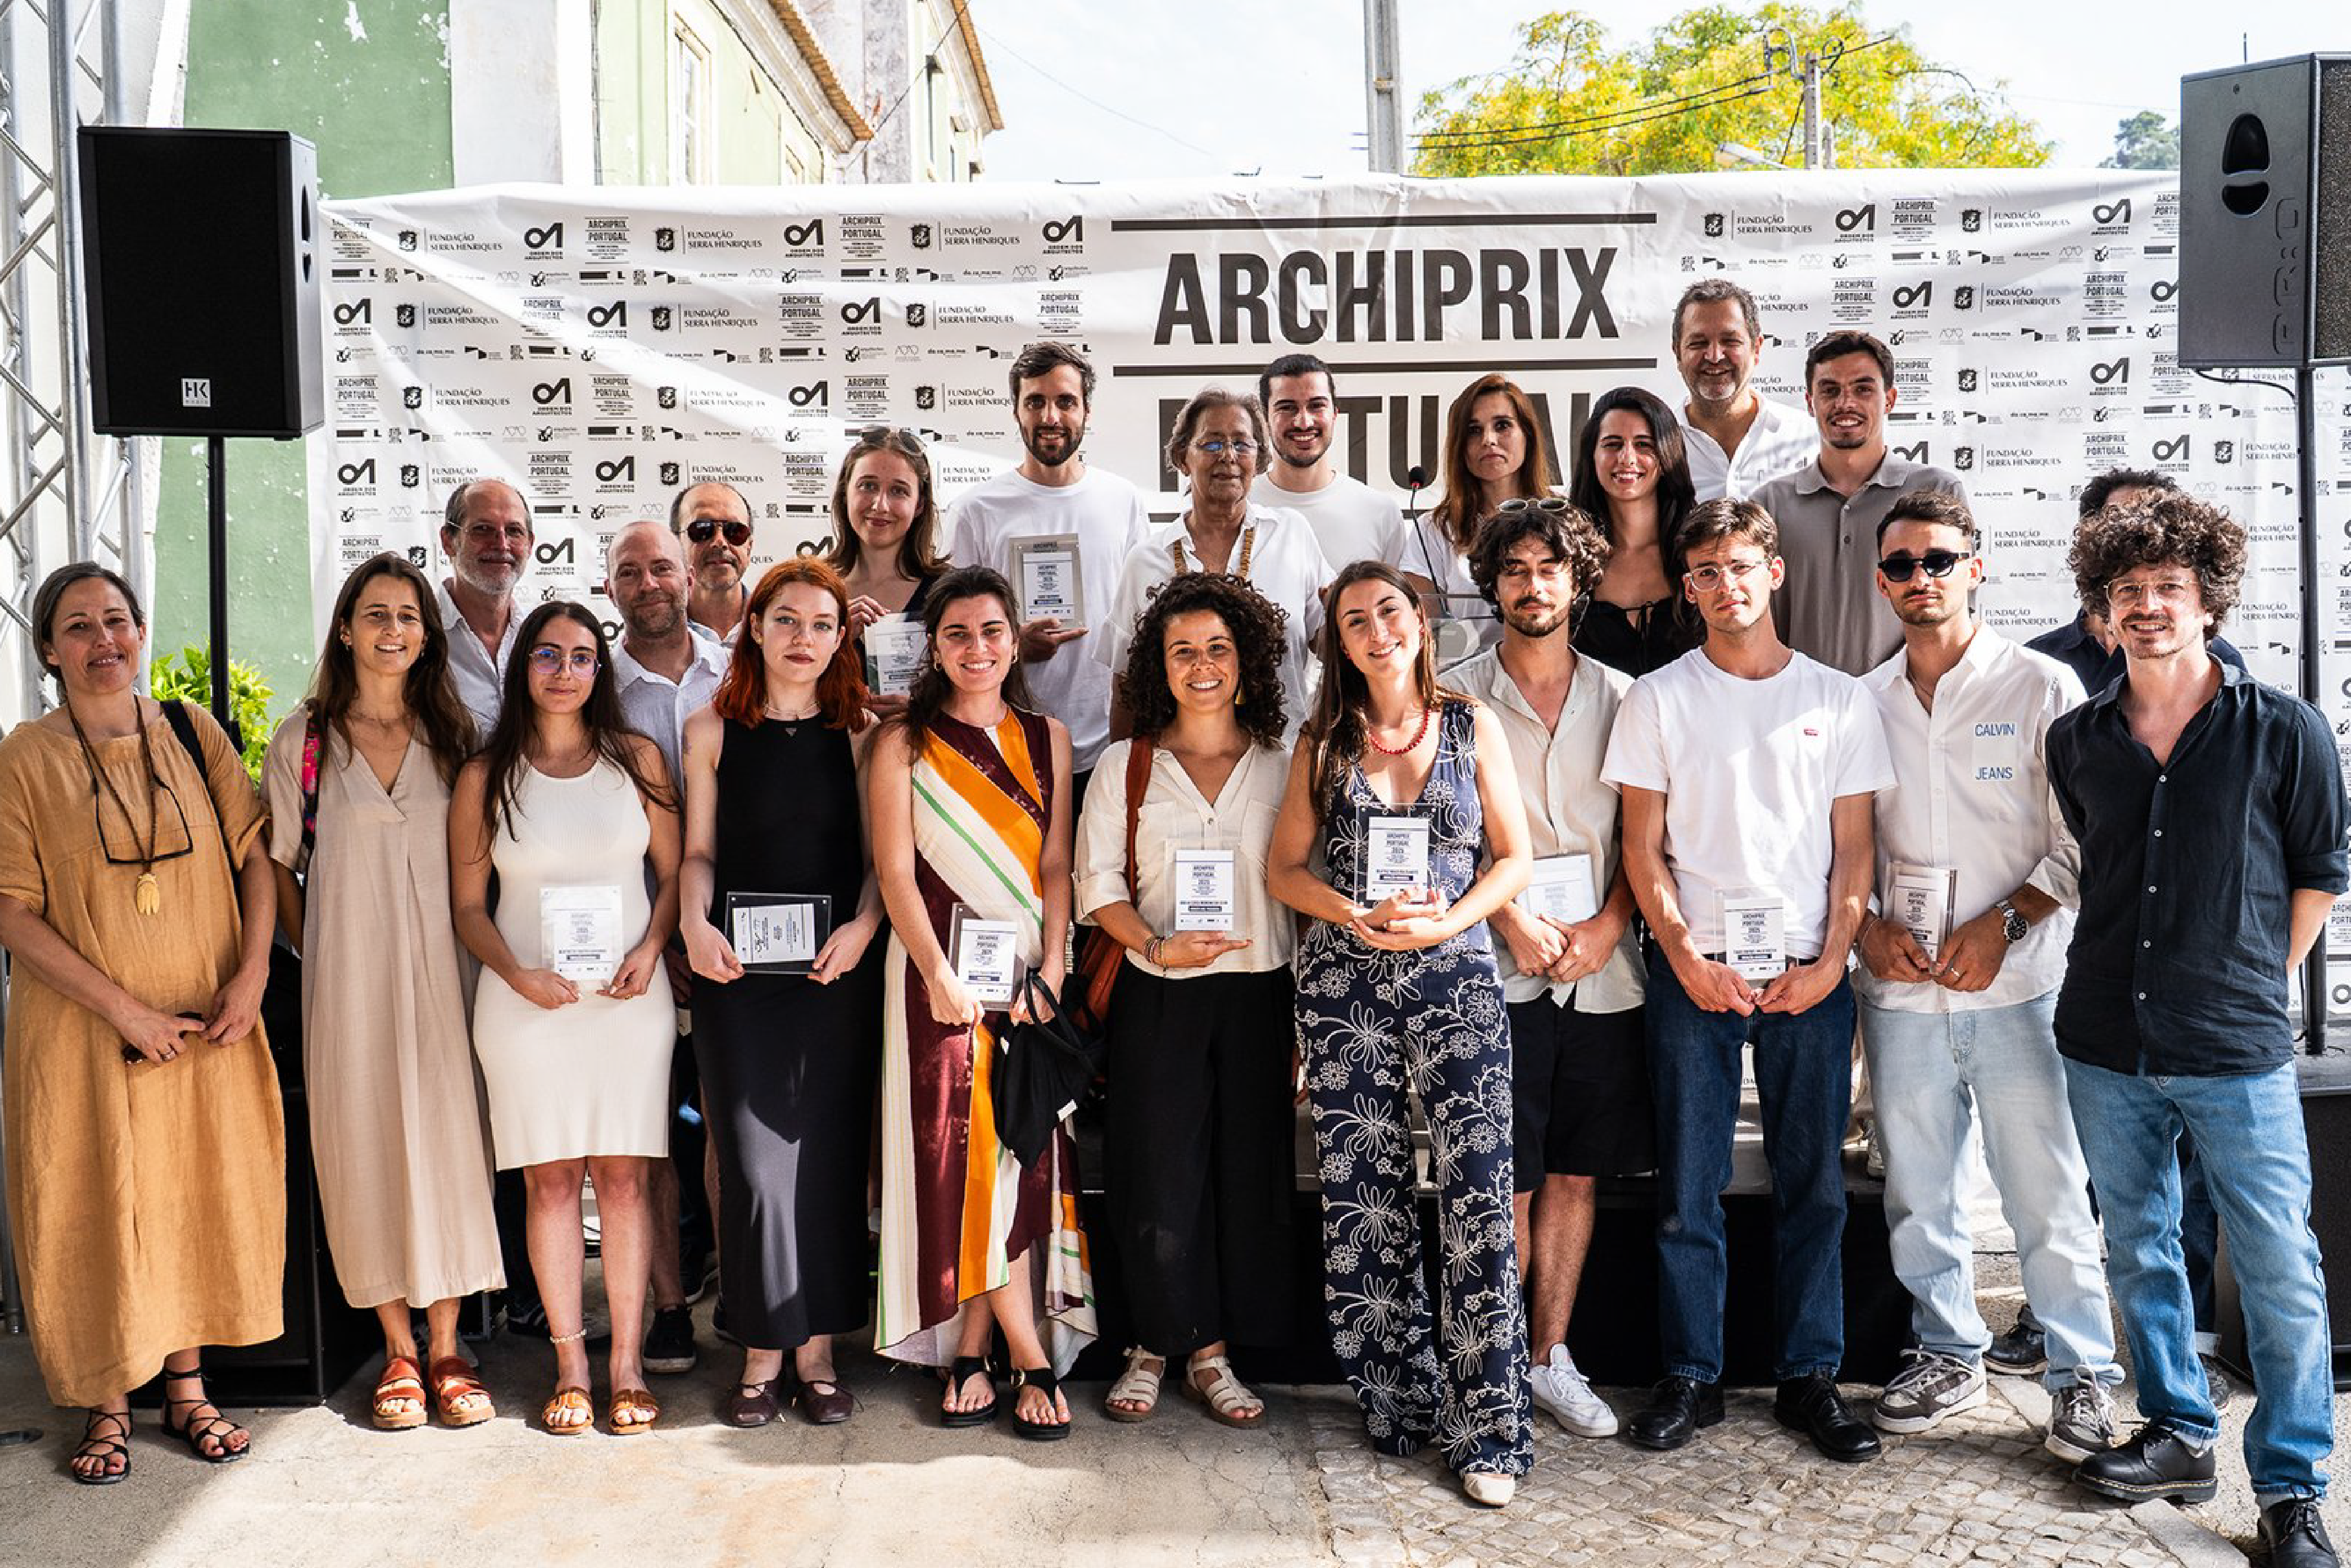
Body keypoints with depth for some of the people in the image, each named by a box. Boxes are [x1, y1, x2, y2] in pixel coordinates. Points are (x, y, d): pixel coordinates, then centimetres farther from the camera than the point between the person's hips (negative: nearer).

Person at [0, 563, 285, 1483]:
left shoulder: (193, 735, 3)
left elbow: (254, 854, 5)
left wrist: (252, 971, -9)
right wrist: (124, 1009, -15)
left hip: (208, 1020, 3)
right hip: (82, 1028, -3)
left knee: (198, 1189, 9)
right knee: (95, 1205, 4)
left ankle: (186, 1386, 24)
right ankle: (108, 1408, 18)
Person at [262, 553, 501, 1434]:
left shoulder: (453, 735, 7)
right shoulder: (303, 741, 2)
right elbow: (278, 865, 8)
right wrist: (317, 950, 3)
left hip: (439, 967, 1)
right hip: (347, 976, -1)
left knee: (447, 1137, 1)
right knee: (366, 1145, 2)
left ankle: (446, 1349, 12)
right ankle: (399, 1352, 15)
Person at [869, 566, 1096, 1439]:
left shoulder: (1046, 740, 11)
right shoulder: (904, 744, 3)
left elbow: (1056, 869, 6)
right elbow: (895, 871, -4)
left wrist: (1051, 969, -6)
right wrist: (939, 975, -13)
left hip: (1027, 972, 3)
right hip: (939, 971, -3)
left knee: (1019, 1152, 0)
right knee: (964, 1148, -7)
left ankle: (971, 1349, 11)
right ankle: (1032, 1359, -1)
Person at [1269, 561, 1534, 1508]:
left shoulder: (1474, 728, 7)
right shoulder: (1325, 741, 9)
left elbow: (1514, 859, 6)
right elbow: (1285, 869, 8)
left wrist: (1443, 920, -11)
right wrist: (1362, 916, -10)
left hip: (1452, 970, -1)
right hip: (1343, 978, 2)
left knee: (1478, 1194, -10)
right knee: (1363, 1196, 3)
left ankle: (1486, 1430, -4)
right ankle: (1399, 1403, 16)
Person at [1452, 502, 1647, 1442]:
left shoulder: (1621, 697, 10)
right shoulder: (1457, 697, 3)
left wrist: (1607, 925, -6)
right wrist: (1512, 922, -12)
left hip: (1602, 969, 3)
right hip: (1497, 970, -3)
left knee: (1576, 1172, 8)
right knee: (1506, 1182, -2)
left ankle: (1549, 1357, 19)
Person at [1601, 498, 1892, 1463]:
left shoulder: (1838, 700, 8)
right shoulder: (1659, 699, 5)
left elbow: (1854, 848, 7)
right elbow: (1643, 848, 2)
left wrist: (1831, 960, -4)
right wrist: (1686, 955, -8)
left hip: (1810, 977, 1)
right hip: (1694, 969, -1)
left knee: (1814, 1183, 6)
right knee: (1688, 1188, 2)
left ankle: (1810, 1377, 17)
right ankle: (1691, 1376, 14)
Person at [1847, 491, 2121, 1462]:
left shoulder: (2042, 688, 1)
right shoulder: (1861, 704, 10)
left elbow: (2084, 838, -2)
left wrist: (2003, 923, -13)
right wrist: (1867, 926, -3)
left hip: (2017, 986, -3)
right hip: (1899, 988, 3)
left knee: (2046, 1196, -1)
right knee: (1918, 1191, 11)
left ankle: (2084, 1376, 14)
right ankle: (1948, 1356, 27)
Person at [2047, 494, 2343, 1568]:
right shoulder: (2076, 740, 4)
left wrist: (2252, 986, 7)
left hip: (2237, 1054, -3)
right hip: (2105, 1046, 4)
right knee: (2140, 1251, 14)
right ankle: (2179, 1434, 31)